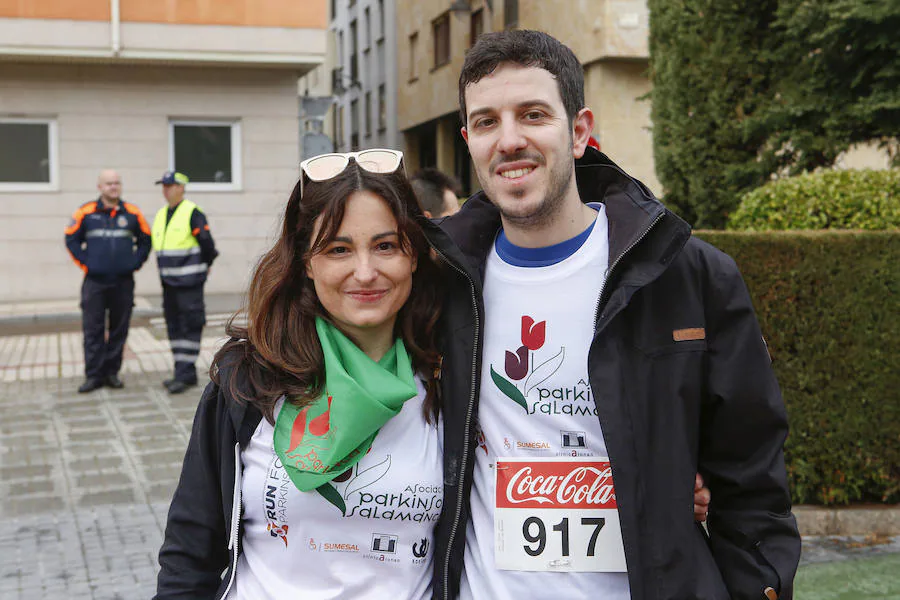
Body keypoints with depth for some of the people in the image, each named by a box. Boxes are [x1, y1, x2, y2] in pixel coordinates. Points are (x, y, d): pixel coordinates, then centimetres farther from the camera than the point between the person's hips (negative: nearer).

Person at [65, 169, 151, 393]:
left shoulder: (132, 213, 5)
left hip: (123, 282, 1)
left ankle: (112, 372, 15)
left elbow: (145, 240, 14)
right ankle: (94, 375, 4)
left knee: (119, 330, 6)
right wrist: (85, 263, 0)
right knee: (93, 330, -2)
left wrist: (135, 263, 4)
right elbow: (71, 239, 7)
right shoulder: (86, 212, 1)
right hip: (94, 282, -1)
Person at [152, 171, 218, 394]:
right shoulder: (161, 215, 14)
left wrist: (205, 266, 3)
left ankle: (184, 373, -6)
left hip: (189, 282, -8)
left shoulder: (192, 213, -11)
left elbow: (206, 242, -10)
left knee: (190, 326, -6)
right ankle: (184, 373, 17)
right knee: (174, 326, 10)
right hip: (168, 281, 8)